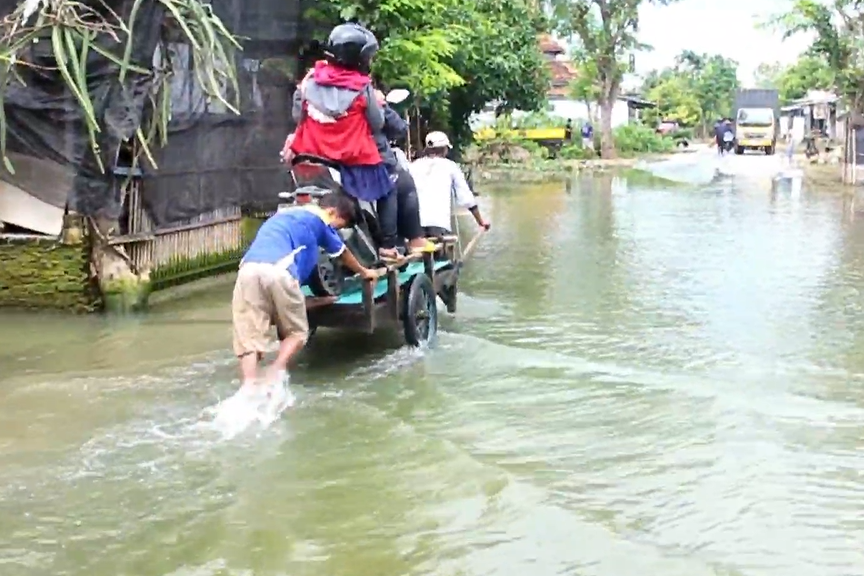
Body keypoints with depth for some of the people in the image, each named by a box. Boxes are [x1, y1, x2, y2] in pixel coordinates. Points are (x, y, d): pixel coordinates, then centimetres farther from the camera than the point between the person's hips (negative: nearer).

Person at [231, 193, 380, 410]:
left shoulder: (285, 215, 38)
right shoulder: (318, 219, 21)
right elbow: (342, 254, 37)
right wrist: (364, 272, 56)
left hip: (249, 268, 5)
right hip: (278, 270, -5)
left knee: (248, 336, 2)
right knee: (296, 332, 12)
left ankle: (249, 388, -15)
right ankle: (275, 373, -11)